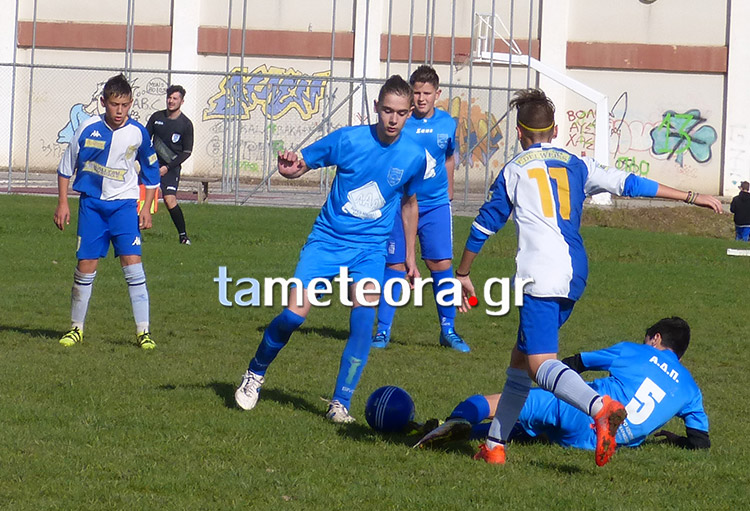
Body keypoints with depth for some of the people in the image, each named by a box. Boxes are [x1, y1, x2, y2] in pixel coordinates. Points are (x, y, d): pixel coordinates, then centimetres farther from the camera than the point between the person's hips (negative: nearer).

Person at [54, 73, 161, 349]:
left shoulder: (138, 133, -6)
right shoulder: (88, 128, -8)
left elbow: (151, 173, 7)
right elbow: (66, 166, 4)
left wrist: (147, 208, 2)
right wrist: (62, 202, 2)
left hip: (124, 204, 0)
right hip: (91, 203, 1)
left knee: (132, 261, -12)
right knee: (85, 265, 1)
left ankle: (143, 331, -7)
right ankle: (76, 328, 17)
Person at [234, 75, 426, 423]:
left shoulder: (413, 157, -3)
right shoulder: (348, 139, -11)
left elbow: (409, 204, 15)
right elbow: (302, 163, -3)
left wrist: (410, 255, 19)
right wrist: (288, 169, -27)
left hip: (370, 249, 1)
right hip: (328, 239, -1)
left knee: (363, 319, -17)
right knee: (294, 314, -10)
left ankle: (340, 403, -4)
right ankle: (256, 372, 18)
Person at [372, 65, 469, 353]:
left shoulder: (447, 124, 3)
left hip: (436, 205, 2)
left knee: (441, 264, -2)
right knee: (395, 266, 0)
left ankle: (448, 329, 10)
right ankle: (383, 330, 10)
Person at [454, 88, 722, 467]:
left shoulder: (514, 170, 8)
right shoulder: (577, 165, 17)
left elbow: (484, 226, 11)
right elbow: (629, 184, 15)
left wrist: (462, 274, 23)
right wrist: (691, 197, 20)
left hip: (540, 276, -6)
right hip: (575, 276, 6)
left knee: (540, 363, -17)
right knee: (521, 357, 18)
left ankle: (600, 407, -44)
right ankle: (494, 445, 20)